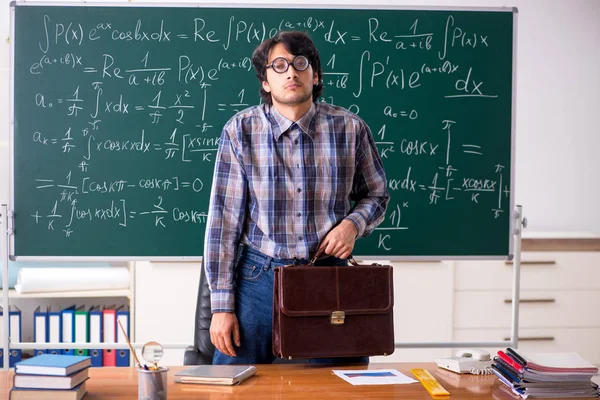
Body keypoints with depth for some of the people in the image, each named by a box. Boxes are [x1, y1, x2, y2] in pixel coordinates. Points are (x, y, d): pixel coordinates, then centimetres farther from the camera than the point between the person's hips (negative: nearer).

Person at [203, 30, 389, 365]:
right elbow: (224, 218, -5)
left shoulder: (350, 129, -1)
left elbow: (376, 194, 14)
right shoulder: (241, 130, -4)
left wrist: (354, 224, -10)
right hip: (258, 276, -1)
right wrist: (221, 305, -8)